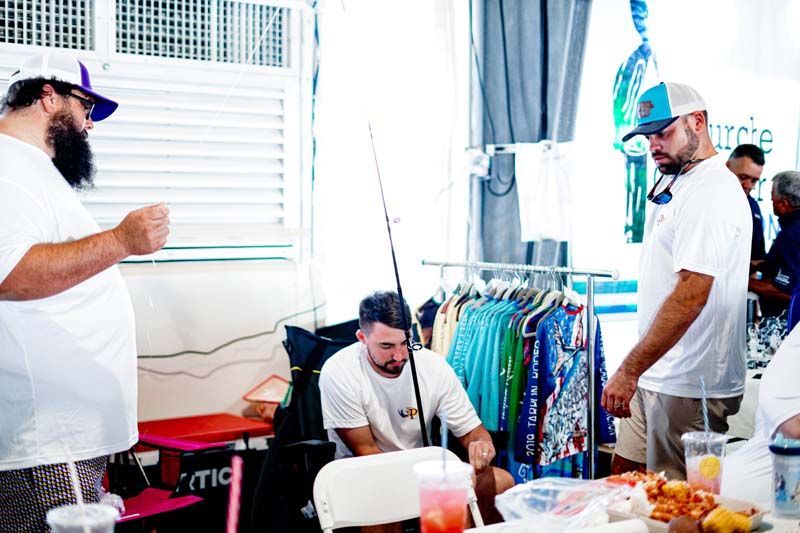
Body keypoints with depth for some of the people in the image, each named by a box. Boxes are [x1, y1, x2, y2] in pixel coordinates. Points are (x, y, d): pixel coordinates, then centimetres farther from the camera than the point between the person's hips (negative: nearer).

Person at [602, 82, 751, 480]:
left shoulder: (711, 192, -19)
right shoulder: (675, 183, 14)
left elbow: (691, 294, -27)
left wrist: (630, 371, -27)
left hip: (689, 385, -10)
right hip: (656, 374, 10)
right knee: (623, 473, 16)